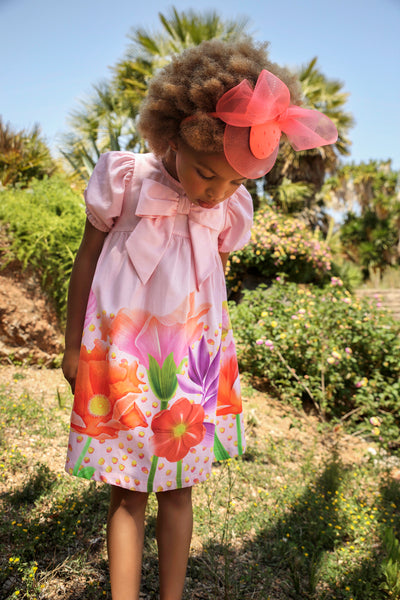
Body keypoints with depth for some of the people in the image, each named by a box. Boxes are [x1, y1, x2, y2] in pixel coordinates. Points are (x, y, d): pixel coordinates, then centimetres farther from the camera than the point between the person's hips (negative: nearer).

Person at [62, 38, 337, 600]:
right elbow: (87, 260, -1)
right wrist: (74, 347, 4)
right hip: (120, 357, -2)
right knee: (127, 491, 7)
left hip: (188, 360, 2)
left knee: (176, 486, 12)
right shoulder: (125, 179, -10)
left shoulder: (230, 207, -3)